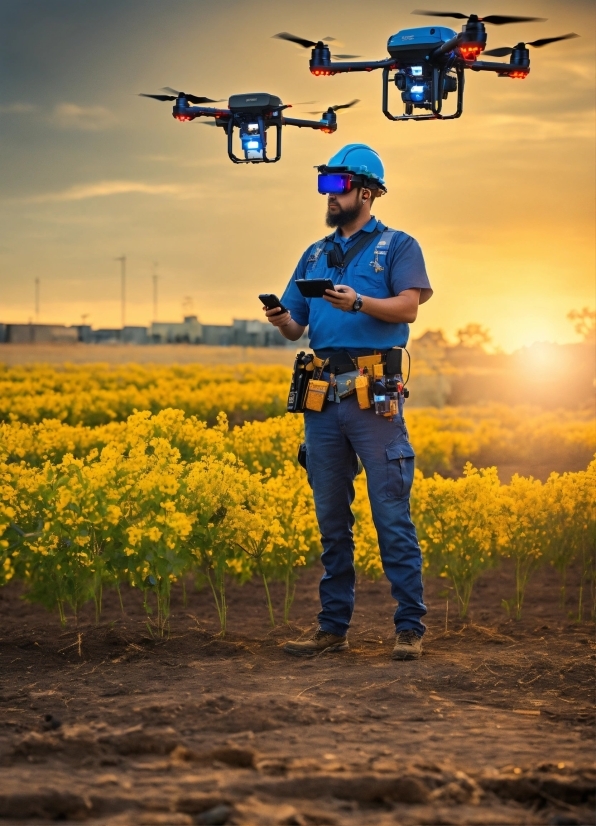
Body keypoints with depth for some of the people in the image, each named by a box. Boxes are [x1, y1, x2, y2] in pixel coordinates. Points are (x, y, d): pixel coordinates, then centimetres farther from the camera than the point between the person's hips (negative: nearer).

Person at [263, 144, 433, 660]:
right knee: (331, 517, 8)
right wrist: (281, 321, -6)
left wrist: (357, 302, -26)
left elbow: (408, 306, -10)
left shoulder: (397, 247, 5)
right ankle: (334, 628, 14)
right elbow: (296, 328, 18)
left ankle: (410, 628, -3)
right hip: (322, 394, 6)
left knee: (392, 515, -7)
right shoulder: (315, 256, 21)